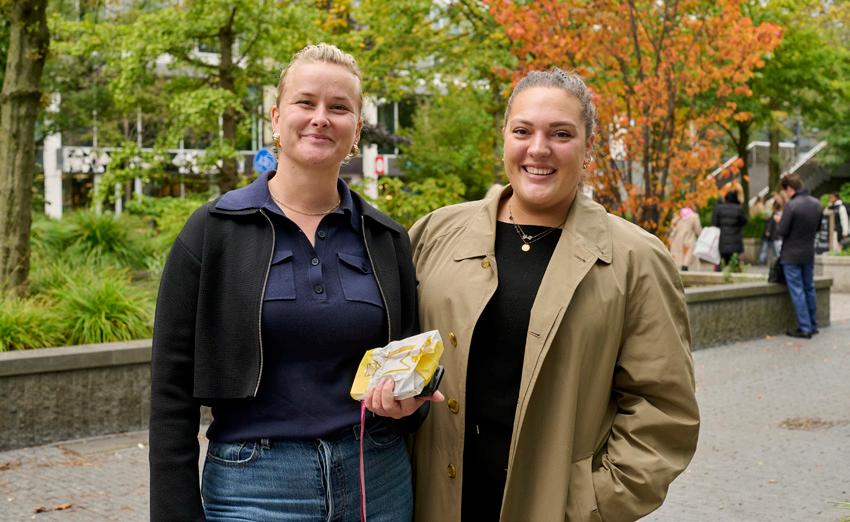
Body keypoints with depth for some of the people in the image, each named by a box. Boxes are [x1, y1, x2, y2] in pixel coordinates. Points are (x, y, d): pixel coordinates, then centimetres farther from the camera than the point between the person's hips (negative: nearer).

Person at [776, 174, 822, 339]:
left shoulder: (791, 205, -20)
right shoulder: (816, 204, 2)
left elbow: (781, 231, -18)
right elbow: (818, 227, 13)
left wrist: (778, 221, 1)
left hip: (792, 255, -6)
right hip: (809, 254, 7)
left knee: (797, 291, -1)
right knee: (809, 289, 17)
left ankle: (805, 328, -1)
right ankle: (813, 325, 24)